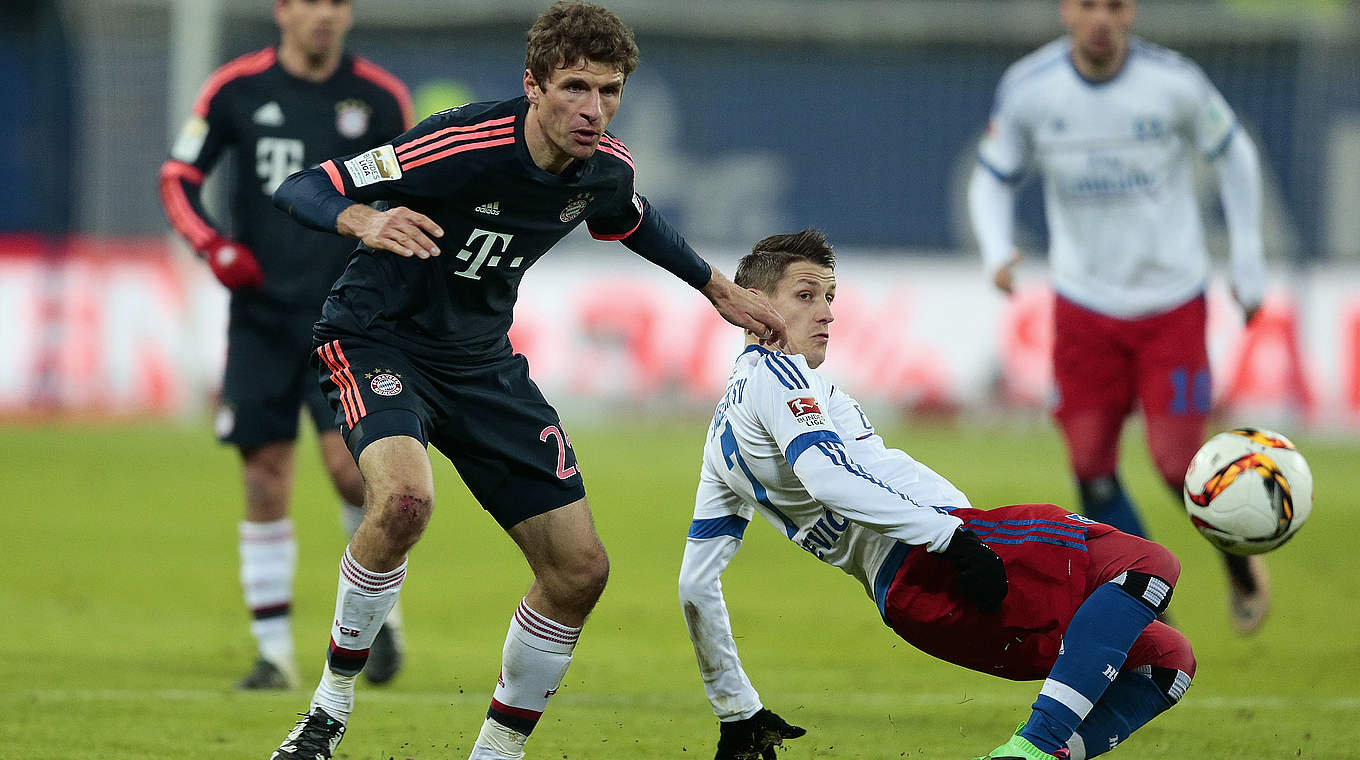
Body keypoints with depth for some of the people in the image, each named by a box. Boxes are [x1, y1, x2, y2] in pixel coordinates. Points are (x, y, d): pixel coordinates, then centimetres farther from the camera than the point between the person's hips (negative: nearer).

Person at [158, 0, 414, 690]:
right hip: (262, 315, 1)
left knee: (350, 465, -15)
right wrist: (213, 244, -11)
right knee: (265, 481, -2)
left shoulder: (380, 97, 2)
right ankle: (274, 652, 8)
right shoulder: (237, 89, 0)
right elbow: (177, 177, 5)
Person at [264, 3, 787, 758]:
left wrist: (721, 290, 27)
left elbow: (633, 220, 20)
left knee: (580, 569, 0)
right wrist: (364, 221, -48)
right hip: (380, 337, -7)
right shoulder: (466, 145, -27)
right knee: (404, 498, -36)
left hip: (481, 361, 7)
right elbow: (301, 189, -27)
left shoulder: (606, 169, -7)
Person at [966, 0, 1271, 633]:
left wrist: (1248, 261, 5)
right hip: (1084, 303, 2)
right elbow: (993, 177, 5)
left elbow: (1233, 153, 5)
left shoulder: (1174, 82, -12)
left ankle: (1240, 565, 22)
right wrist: (996, 251, -15)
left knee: (1177, 464, -10)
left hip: (1172, 301, -2)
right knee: (1090, 466, -5)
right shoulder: (1027, 88, -9)